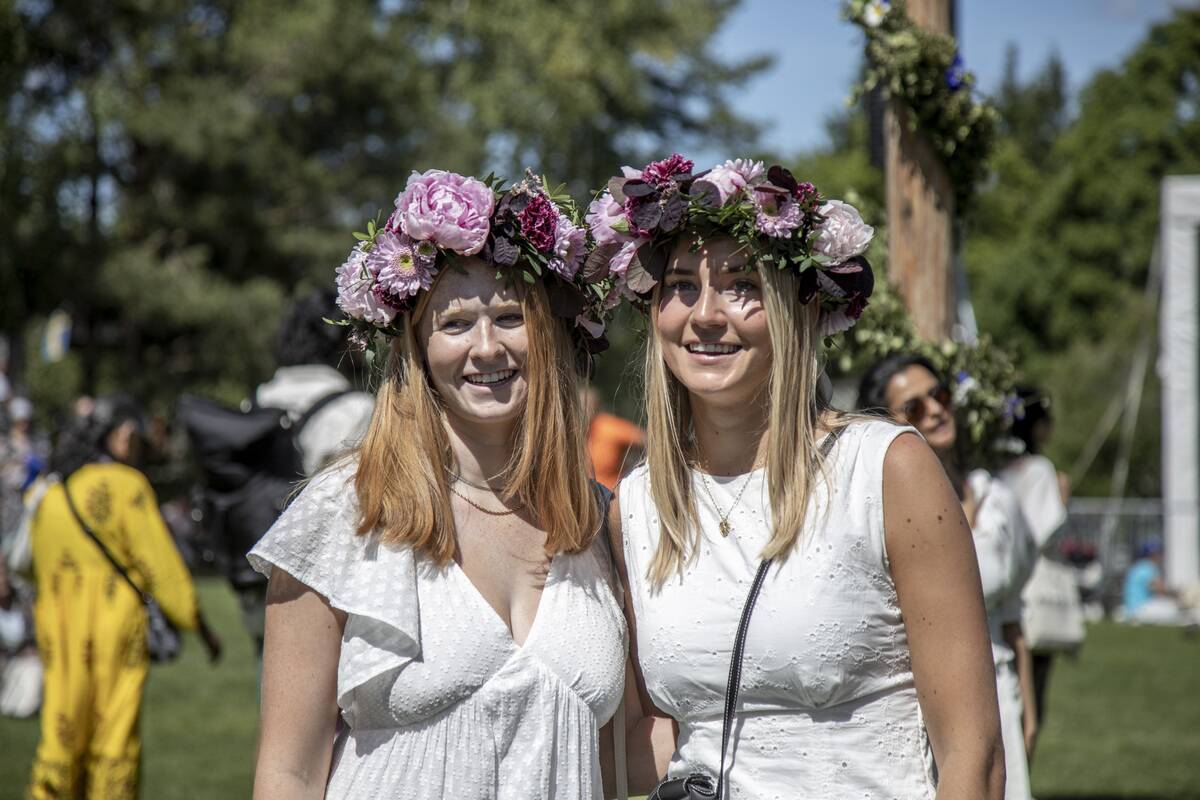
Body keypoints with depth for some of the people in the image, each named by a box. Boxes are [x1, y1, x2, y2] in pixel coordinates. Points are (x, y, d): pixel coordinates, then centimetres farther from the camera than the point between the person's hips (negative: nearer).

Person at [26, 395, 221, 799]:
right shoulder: (126, 485, -7)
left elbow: (42, 579, 13)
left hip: (60, 642, 6)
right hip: (114, 635, -6)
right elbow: (162, 564, -9)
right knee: (114, 744, 0)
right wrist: (201, 627, -3)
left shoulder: (51, 497, 12)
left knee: (61, 739, 9)